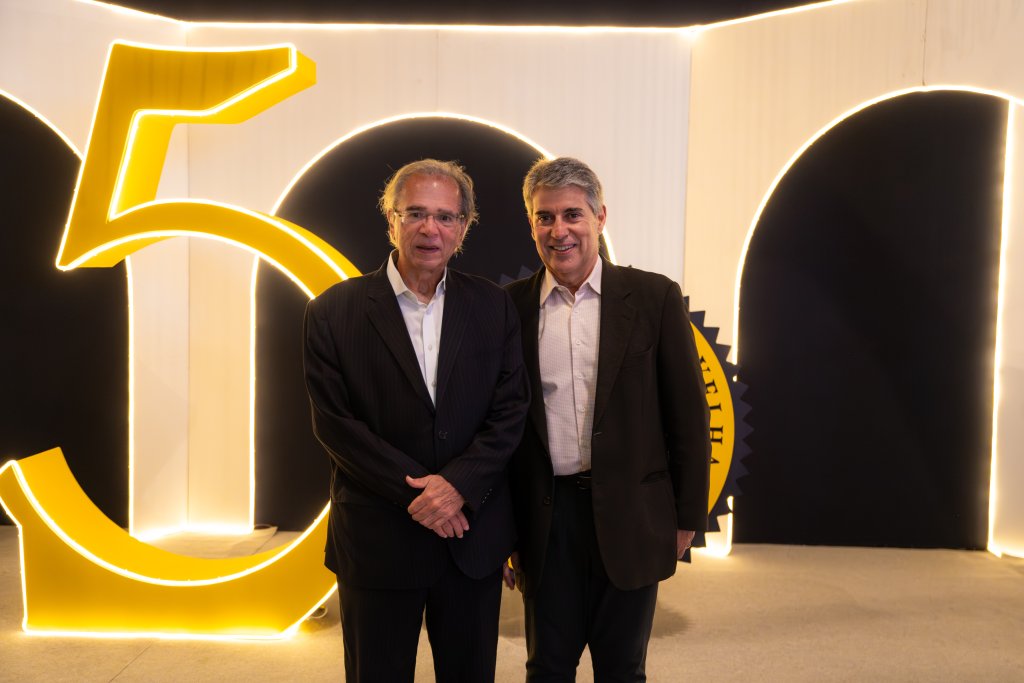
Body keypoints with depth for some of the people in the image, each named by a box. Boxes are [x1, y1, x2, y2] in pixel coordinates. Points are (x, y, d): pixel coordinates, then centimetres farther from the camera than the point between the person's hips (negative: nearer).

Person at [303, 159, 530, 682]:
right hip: (376, 540, -2)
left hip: (473, 536, 2)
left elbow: (510, 411, -2)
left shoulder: (493, 307, 1)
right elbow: (334, 423, -9)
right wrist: (416, 493, -15)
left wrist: (458, 484, -15)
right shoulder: (334, 312, -6)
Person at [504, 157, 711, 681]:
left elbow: (688, 413, -1)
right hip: (545, 519, 1)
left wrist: (687, 517, -1)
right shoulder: (512, 306, 0)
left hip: (629, 518, -1)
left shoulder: (653, 297, -4)